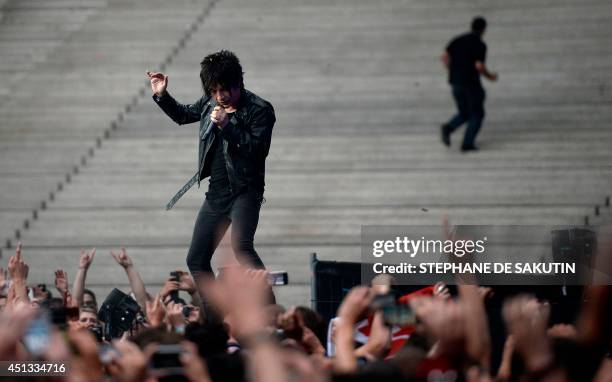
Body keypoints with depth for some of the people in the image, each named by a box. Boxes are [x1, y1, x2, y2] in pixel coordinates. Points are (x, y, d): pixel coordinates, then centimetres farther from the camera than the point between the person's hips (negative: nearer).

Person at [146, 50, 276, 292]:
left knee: (240, 246, -31)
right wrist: (161, 96, 16)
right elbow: (183, 115, 28)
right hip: (216, 195, 8)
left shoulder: (260, 110, -10)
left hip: (244, 192, -8)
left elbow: (258, 149, -21)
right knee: (196, 261, 9)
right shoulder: (209, 104, 8)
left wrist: (227, 126, -24)